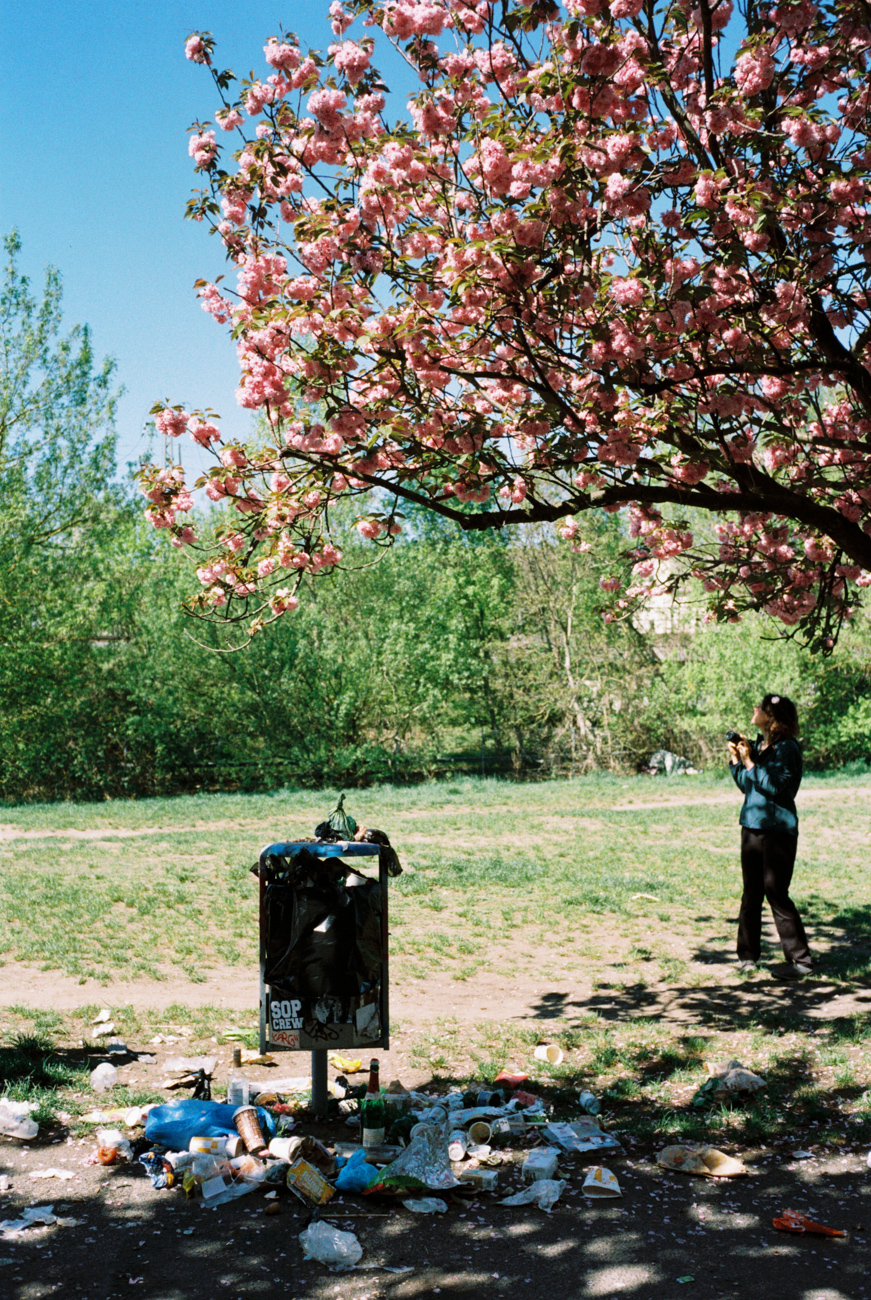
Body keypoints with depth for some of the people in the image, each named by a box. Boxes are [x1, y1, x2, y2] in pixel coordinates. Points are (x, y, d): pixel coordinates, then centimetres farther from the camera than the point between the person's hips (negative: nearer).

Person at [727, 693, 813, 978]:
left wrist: (749, 761, -19)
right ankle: (748, 955, 21)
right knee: (751, 893, 12)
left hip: (777, 830, -8)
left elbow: (773, 786, -21)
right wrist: (736, 759, 5)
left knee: (776, 894, -6)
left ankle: (801, 959, 3)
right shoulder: (759, 744, 11)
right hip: (751, 827, 8)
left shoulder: (787, 748, -12)